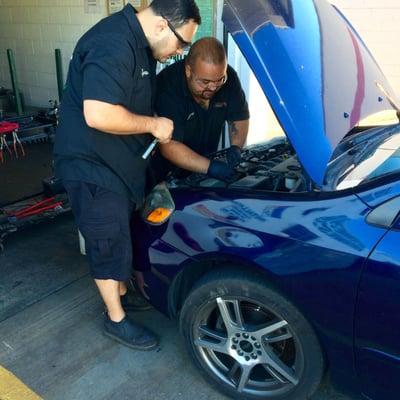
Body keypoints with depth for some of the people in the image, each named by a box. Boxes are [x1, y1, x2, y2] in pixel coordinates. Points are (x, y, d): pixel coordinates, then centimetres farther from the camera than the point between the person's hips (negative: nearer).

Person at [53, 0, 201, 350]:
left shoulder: (141, 43, 8)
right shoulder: (113, 45, -25)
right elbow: (98, 115, -35)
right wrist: (153, 125, -22)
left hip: (119, 162, 10)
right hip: (92, 165, -10)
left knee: (122, 235, 21)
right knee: (110, 243, 3)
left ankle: (122, 294, 41)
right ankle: (116, 320, 22)